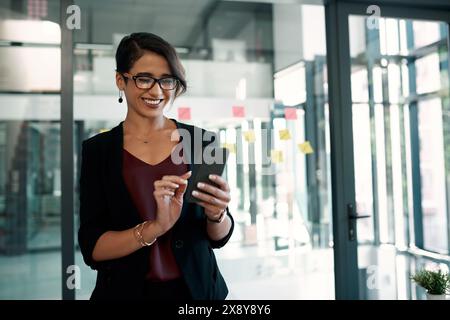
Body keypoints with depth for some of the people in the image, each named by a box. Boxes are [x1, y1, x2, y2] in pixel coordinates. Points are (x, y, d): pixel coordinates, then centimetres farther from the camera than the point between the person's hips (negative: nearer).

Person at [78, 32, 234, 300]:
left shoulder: (201, 140, -6)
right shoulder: (98, 150, -7)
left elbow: (219, 238, -2)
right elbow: (92, 249, -12)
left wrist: (216, 215, -23)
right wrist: (155, 227, -27)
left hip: (197, 288, 1)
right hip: (126, 290, -1)